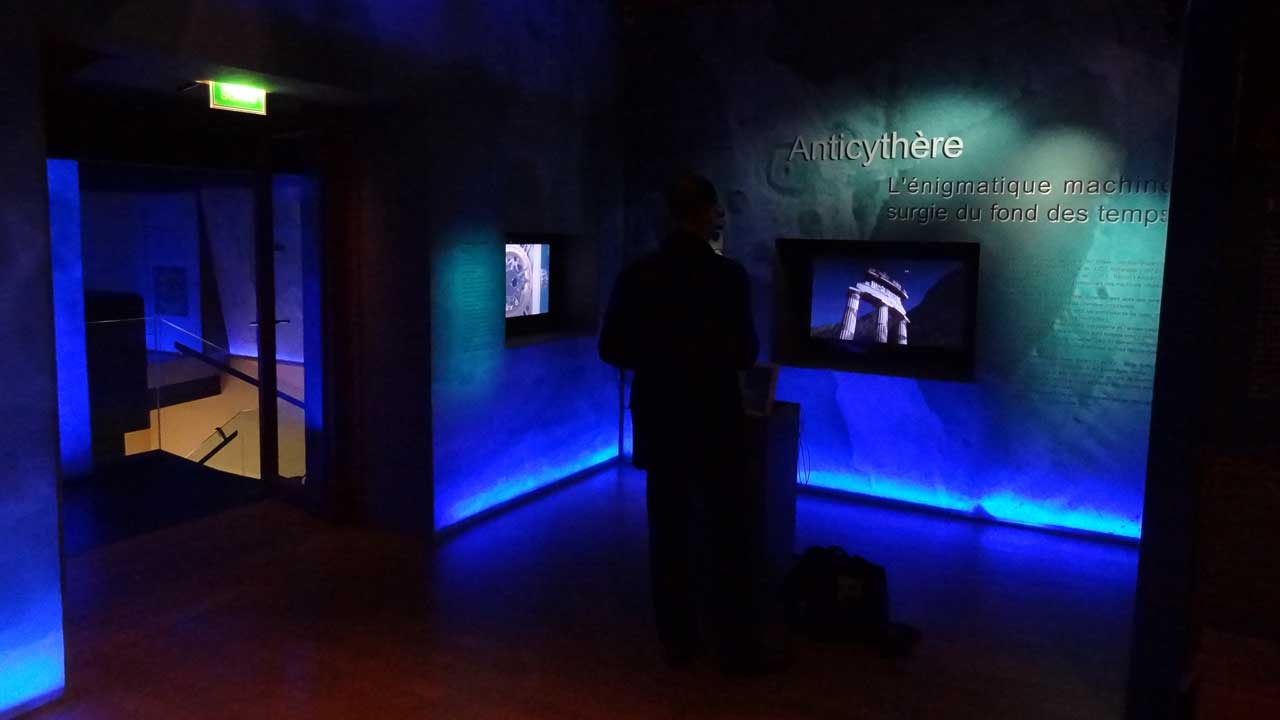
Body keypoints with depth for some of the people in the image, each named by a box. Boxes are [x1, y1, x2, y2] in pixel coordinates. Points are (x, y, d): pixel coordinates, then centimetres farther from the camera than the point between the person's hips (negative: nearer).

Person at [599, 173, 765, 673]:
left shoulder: (637, 275, -2)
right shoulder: (728, 275, -12)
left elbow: (612, 350, 1)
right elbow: (746, 353, -10)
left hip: (659, 421, 3)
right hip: (714, 423, -3)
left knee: (669, 534, 11)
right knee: (726, 536, 7)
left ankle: (678, 642, 20)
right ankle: (734, 647, 14)